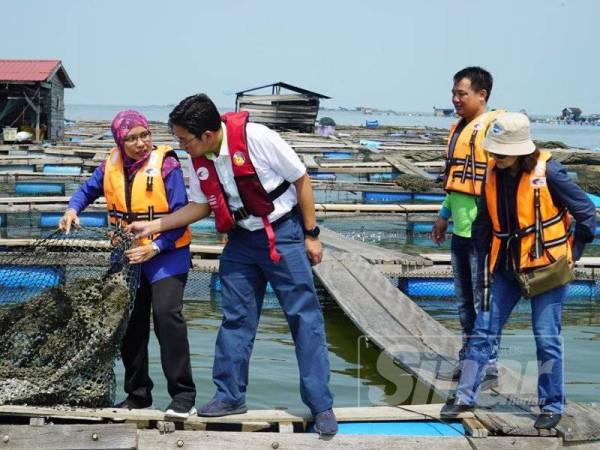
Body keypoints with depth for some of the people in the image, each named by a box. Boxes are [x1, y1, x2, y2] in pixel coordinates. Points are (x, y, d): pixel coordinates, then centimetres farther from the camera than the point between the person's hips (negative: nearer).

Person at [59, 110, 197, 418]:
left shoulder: (166, 165, -15)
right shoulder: (111, 165, 0)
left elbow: (180, 216, -15)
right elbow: (88, 190, 15)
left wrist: (155, 247, -23)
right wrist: (73, 209, -5)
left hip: (166, 253, -6)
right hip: (128, 255, 6)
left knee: (166, 314, -20)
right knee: (130, 323, 10)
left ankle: (183, 395, -12)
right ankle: (137, 394, 24)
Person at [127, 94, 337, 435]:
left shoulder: (255, 138, -23)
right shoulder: (199, 161, -3)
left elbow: (301, 180, -14)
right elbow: (200, 206, 11)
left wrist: (311, 234, -10)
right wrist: (153, 226, 3)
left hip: (283, 233, -6)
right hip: (241, 240, 6)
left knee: (305, 317, -3)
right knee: (236, 319, 9)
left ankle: (321, 405, 2)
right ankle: (230, 396, 21)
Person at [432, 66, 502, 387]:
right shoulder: (459, 128, 14)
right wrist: (445, 214, 23)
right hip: (460, 229, 9)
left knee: (483, 303, -1)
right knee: (464, 302, 16)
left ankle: (487, 370, 8)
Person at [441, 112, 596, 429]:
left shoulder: (548, 172, -17)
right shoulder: (493, 174, -1)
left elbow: (586, 211, -8)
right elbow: (483, 223, 11)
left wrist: (572, 256, -4)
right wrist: (486, 262, 9)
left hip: (545, 267, -5)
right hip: (507, 268, 5)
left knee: (547, 338, 0)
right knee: (483, 331, 5)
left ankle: (552, 406, 15)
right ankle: (465, 396, 15)